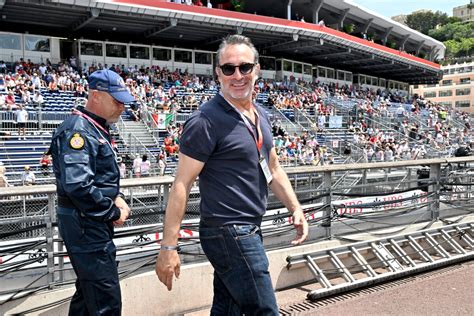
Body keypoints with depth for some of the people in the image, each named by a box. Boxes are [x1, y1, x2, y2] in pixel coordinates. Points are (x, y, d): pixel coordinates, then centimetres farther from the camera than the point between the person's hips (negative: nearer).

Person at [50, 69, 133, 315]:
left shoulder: (96, 129, 14)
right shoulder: (77, 129, -18)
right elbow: (78, 185, -29)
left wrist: (116, 198, 6)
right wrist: (113, 212, -17)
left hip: (94, 224, 10)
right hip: (85, 226, -10)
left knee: (88, 291, 21)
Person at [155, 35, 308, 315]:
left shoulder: (261, 116, 9)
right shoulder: (207, 121, -16)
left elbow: (274, 169, 18)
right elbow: (181, 185, -17)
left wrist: (296, 209, 9)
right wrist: (169, 247, -18)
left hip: (249, 231, 8)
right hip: (230, 235, -8)